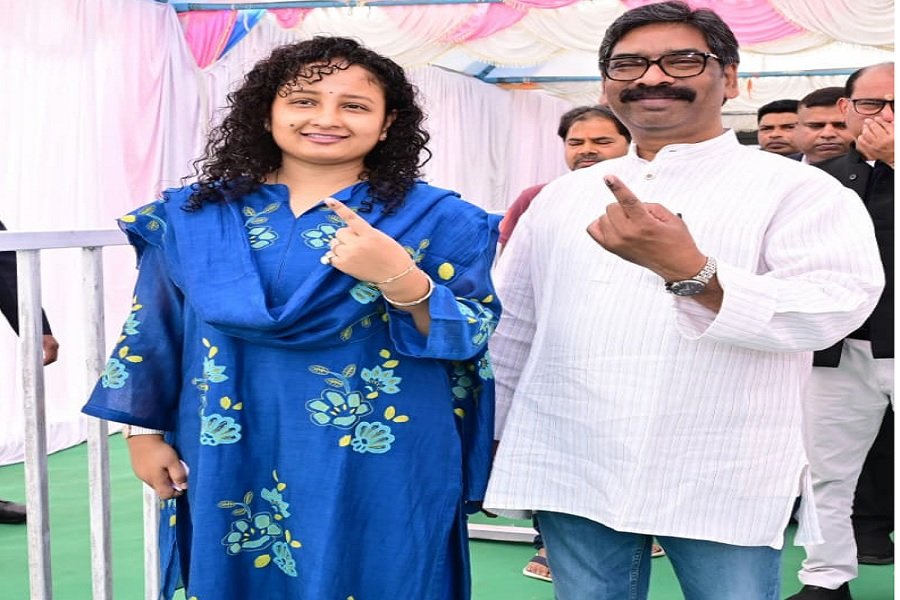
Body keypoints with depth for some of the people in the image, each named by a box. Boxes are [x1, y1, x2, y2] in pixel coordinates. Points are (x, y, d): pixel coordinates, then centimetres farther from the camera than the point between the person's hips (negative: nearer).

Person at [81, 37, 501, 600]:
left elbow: (472, 338, -8)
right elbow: (152, 332, 10)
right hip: (231, 469, 2)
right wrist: (146, 431, 10)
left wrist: (401, 279, -23)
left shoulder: (436, 219, -4)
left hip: (378, 476, -2)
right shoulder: (193, 216, 3)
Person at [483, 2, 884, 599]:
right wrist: (496, 439, 18)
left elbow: (835, 309, -18)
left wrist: (690, 271, -31)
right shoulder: (561, 196, 11)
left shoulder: (798, 188, -3)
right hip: (571, 471, 4)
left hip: (723, 482, -3)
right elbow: (512, 325, 17)